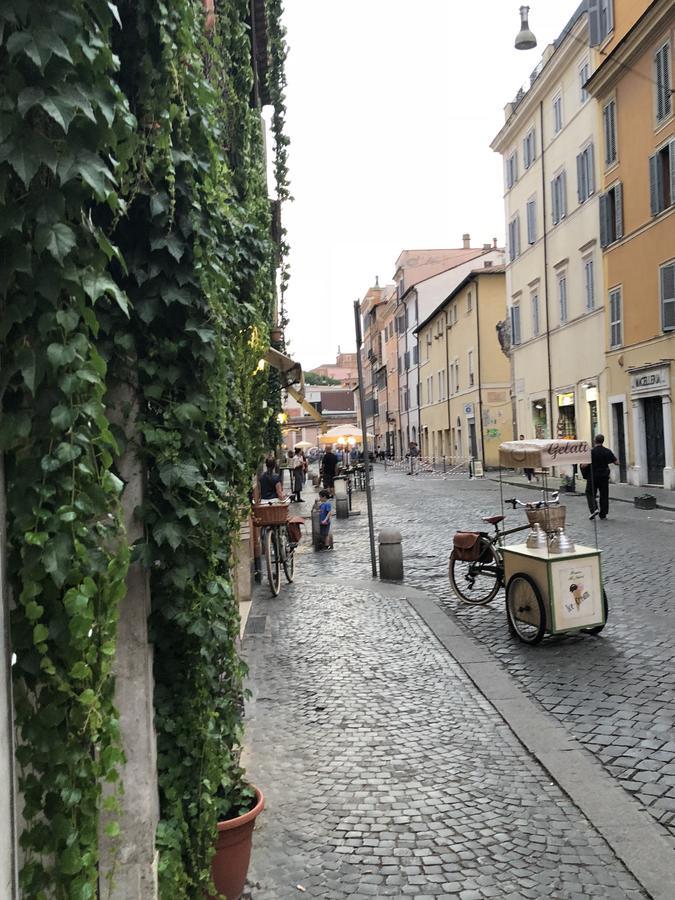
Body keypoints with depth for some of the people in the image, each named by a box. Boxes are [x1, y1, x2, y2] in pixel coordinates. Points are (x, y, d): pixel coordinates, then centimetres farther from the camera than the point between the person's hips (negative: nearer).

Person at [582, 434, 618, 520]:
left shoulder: (591, 451, -12)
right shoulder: (607, 451, -3)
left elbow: (584, 465, -18)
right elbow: (617, 463, 1)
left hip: (592, 477, -3)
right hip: (604, 476, 3)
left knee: (590, 493, 9)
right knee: (604, 495, 10)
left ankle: (594, 509, -13)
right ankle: (603, 514, 13)